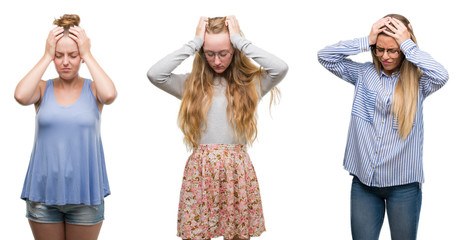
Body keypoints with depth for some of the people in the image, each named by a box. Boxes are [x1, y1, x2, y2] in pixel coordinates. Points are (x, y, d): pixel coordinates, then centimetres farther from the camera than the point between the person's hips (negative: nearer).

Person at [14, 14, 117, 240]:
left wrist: (88, 55, -13)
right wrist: (47, 57, -12)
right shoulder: (43, 89, 1)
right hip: (43, 193, 1)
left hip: (85, 194, -1)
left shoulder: (93, 90, -1)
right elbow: (20, 96, -20)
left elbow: (110, 95, -24)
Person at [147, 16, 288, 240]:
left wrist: (239, 40, -7)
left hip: (238, 171, 0)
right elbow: (154, 74, -10)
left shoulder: (251, 83, 4)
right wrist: (194, 43, -6)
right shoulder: (191, 84, 5)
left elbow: (281, 68, -15)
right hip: (200, 170, 0)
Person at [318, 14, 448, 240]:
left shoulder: (418, 81, -3)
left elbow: (441, 76, -25)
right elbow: (324, 56, -2)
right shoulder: (364, 74, 4)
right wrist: (366, 41, -9)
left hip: (403, 185, -2)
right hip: (364, 180, 2)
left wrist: (408, 44, -17)